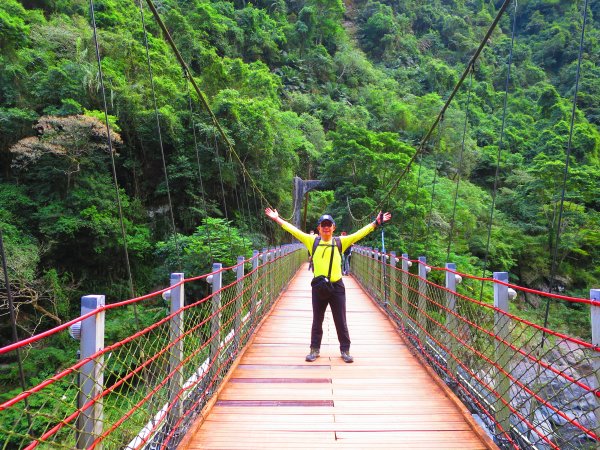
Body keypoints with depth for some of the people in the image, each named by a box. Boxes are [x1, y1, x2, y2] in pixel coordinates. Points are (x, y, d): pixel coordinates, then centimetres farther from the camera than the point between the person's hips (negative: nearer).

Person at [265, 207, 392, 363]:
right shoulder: (312, 241, 3)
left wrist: (376, 222, -4)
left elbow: (360, 233, 1)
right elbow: (294, 230, 2)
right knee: (317, 321, 13)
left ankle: (345, 350, 23)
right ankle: (315, 349, 26)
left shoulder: (340, 241, 3)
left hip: (337, 286, 0)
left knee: (341, 321, 9)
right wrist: (277, 219, 0)